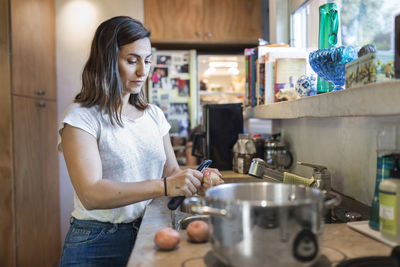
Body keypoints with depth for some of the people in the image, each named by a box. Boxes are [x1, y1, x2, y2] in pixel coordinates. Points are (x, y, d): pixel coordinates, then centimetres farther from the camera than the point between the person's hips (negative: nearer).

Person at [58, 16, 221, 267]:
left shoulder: (154, 115, 4)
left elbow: (171, 170, 7)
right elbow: (91, 194, -24)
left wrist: (196, 179, -14)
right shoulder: (82, 117, -14)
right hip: (96, 245, -5)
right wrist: (164, 186, -34)